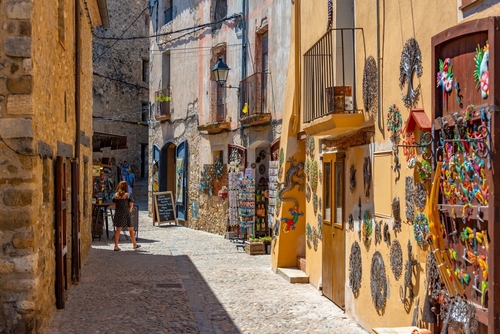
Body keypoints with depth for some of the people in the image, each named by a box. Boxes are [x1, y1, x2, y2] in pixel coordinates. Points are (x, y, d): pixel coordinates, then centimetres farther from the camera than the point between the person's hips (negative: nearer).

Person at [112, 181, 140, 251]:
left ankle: (116, 246, 1)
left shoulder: (116, 195, 2)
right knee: (131, 230, 11)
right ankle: (135, 245, 22)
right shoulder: (127, 195, -10)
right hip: (126, 214, -4)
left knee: (118, 230, 6)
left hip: (118, 214, 4)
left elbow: (115, 205, 6)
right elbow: (131, 206, -7)